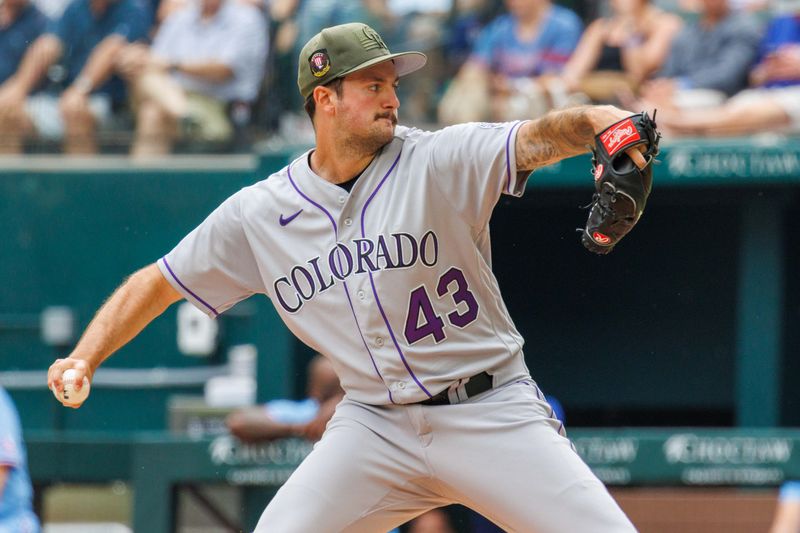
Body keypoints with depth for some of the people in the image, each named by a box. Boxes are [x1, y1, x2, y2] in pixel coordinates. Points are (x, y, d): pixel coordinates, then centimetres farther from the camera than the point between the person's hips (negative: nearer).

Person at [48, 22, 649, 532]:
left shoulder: (440, 161, -7)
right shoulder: (260, 213, 2)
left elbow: (538, 138, -24)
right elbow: (157, 284, 10)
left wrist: (601, 123, -46)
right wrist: (84, 357, -5)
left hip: (491, 412, -2)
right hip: (375, 425, 2)